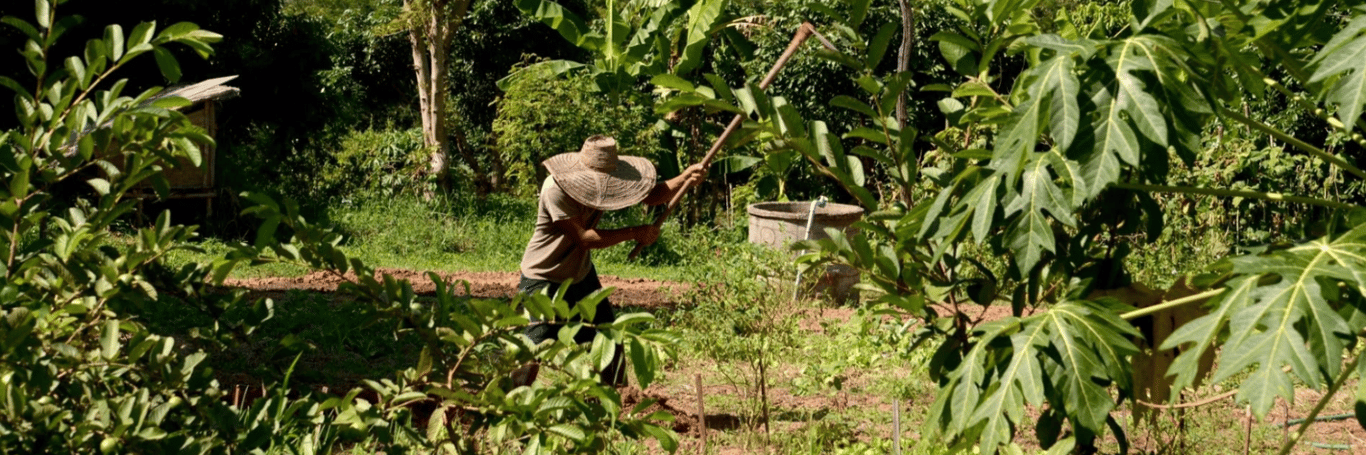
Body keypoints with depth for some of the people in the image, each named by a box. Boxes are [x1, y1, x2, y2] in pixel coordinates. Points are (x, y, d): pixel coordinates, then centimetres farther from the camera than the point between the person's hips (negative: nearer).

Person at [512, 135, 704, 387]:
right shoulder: (556, 190, -29)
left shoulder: (603, 181, -6)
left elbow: (651, 195, -11)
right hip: (543, 281, -7)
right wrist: (635, 233, -29)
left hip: (581, 275, 7)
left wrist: (686, 178, -29)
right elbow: (584, 237, -31)